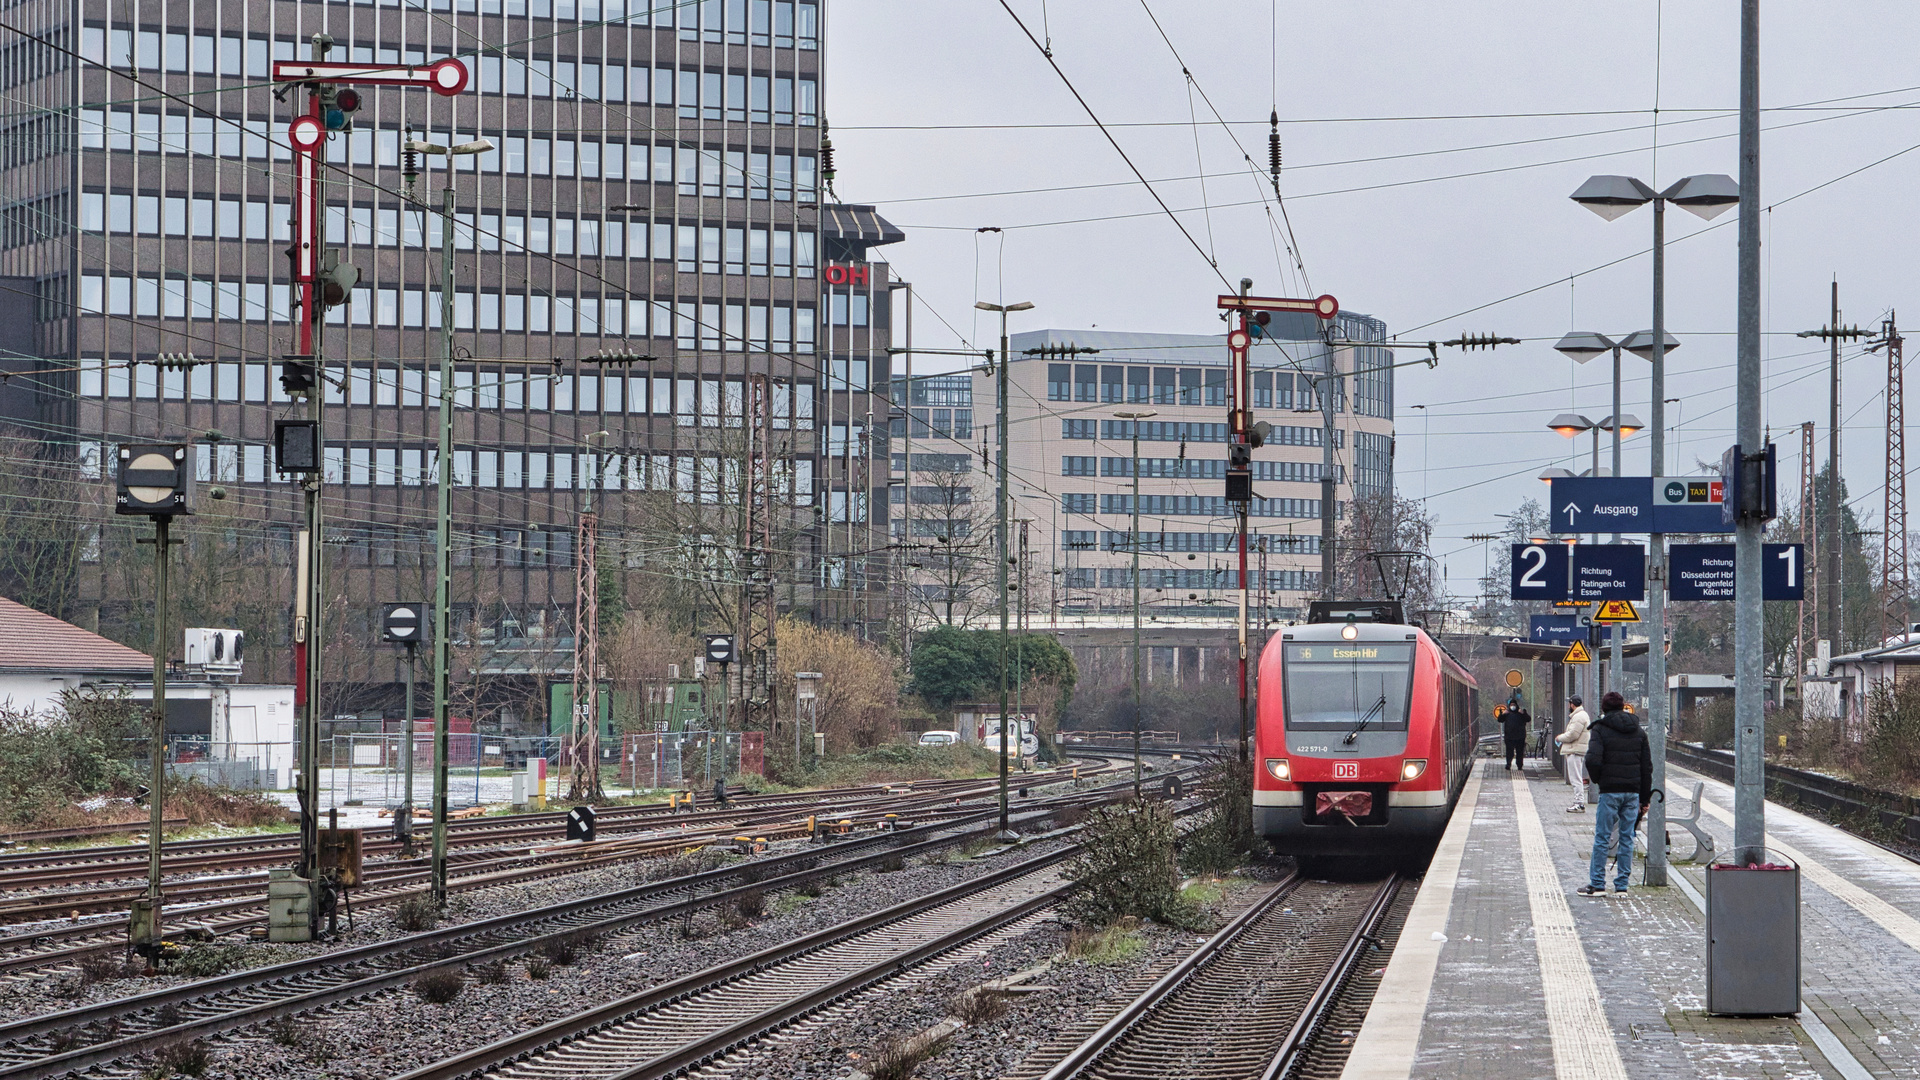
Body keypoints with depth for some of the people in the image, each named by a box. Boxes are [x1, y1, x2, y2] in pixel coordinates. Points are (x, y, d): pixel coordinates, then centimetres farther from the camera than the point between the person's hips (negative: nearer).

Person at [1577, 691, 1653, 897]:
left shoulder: (1600, 729, -4)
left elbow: (1593, 760, -18)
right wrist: (1644, 798, 14)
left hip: (1610, 791, -4)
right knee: (1627, 838, 8)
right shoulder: (1639, 731, 11)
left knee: (1602, 838, 2)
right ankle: (1621, 886, 9)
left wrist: (1597, 779, 3)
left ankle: (1597, 884, 4)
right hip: (1633, 792, 4)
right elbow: (1647, 766, 10)